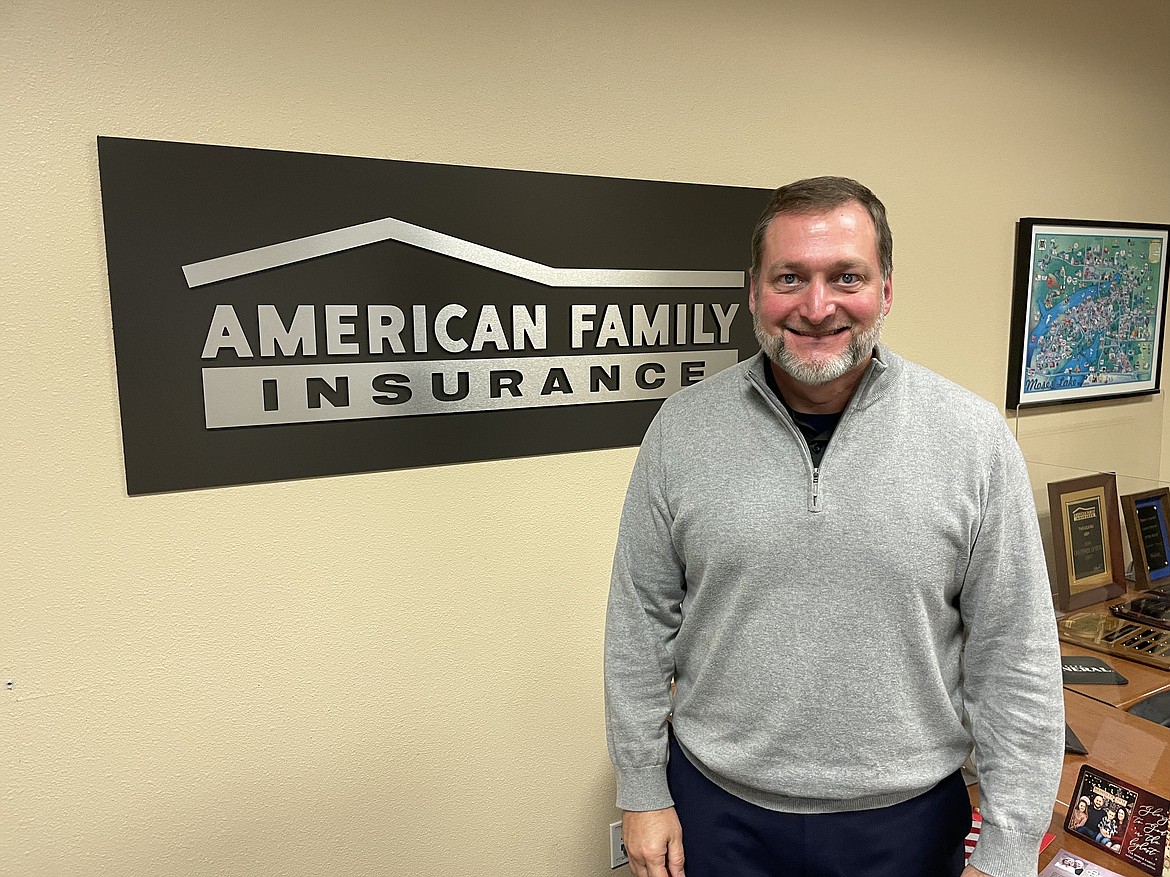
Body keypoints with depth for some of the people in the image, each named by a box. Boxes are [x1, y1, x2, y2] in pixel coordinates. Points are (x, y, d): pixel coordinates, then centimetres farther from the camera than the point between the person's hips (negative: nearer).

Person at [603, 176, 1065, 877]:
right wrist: (643, 792, 0)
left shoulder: (974, 438, -11)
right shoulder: (683, 428, -9)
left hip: (908, 819, 0)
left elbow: (1016, 658, -6)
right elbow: (641, 622, -3)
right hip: (717, 807, 1)